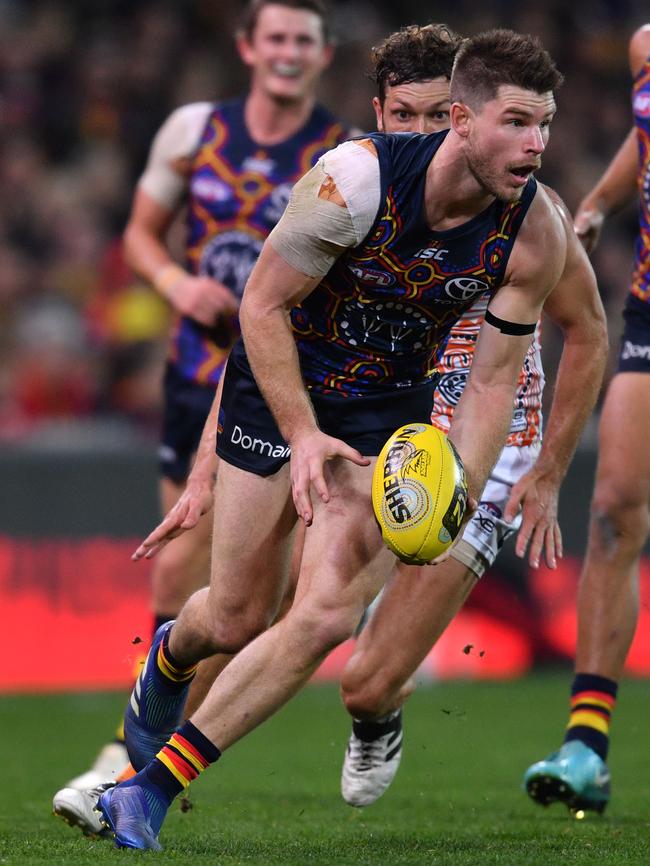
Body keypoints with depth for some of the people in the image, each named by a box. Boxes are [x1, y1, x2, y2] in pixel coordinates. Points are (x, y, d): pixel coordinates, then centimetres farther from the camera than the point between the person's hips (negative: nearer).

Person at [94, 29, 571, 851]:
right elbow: (261, 304, -16)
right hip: (278, 386, -2)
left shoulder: (536, 235, -16)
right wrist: (303, 435, -22)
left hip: (390, 414, 2)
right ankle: (168, 657, 43)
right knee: (234, 621, 2)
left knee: (326, 617, -16)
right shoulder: (355, 177, -27)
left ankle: (152, 785, -3)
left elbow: (492, 377, -7)